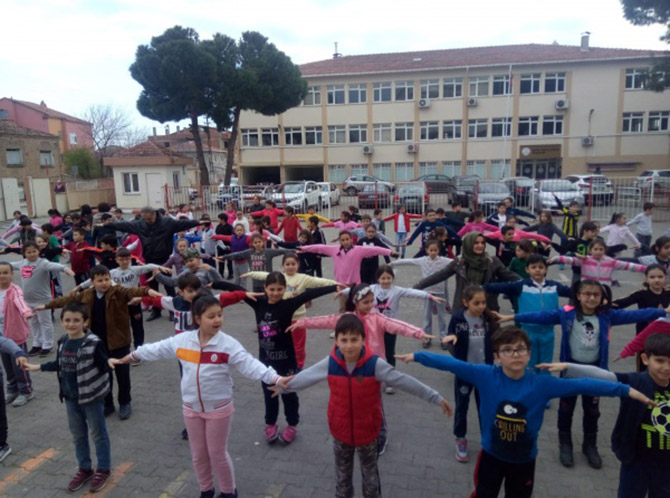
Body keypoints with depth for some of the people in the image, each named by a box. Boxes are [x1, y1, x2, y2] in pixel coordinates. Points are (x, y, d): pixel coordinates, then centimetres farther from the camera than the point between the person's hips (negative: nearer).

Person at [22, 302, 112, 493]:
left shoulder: (94, 343, -22)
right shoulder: (63, 341, -1)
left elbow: (104, 366, -20)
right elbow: (61, 365, 15)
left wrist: (110, 363, -38)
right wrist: (39, 367, 19)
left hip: (92, 396, -6)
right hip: (71, 398, 7)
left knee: (98, 434, 10)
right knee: (78, 434, 20)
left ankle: (103, 470, 28)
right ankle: (85, 469, 39)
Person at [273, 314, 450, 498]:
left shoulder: (375, 364, -25)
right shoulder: (330, 363, -18)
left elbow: (405, 382, -21)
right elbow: (306, 376, -2)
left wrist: (436, 398, -19)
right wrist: (282, 385, 9)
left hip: (367, 430, -2)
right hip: (340, 429, 2)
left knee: (370, 472, 22)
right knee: (342, 473, 24)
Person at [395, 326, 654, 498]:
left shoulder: (541, 384, -17)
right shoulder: (485, 376, -20)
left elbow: (580, 385, -17)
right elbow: (452, 364, -22)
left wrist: (625, 390, -18)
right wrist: (416, 356, -24)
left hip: (524, 459, 1)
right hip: (491, 455, -1)